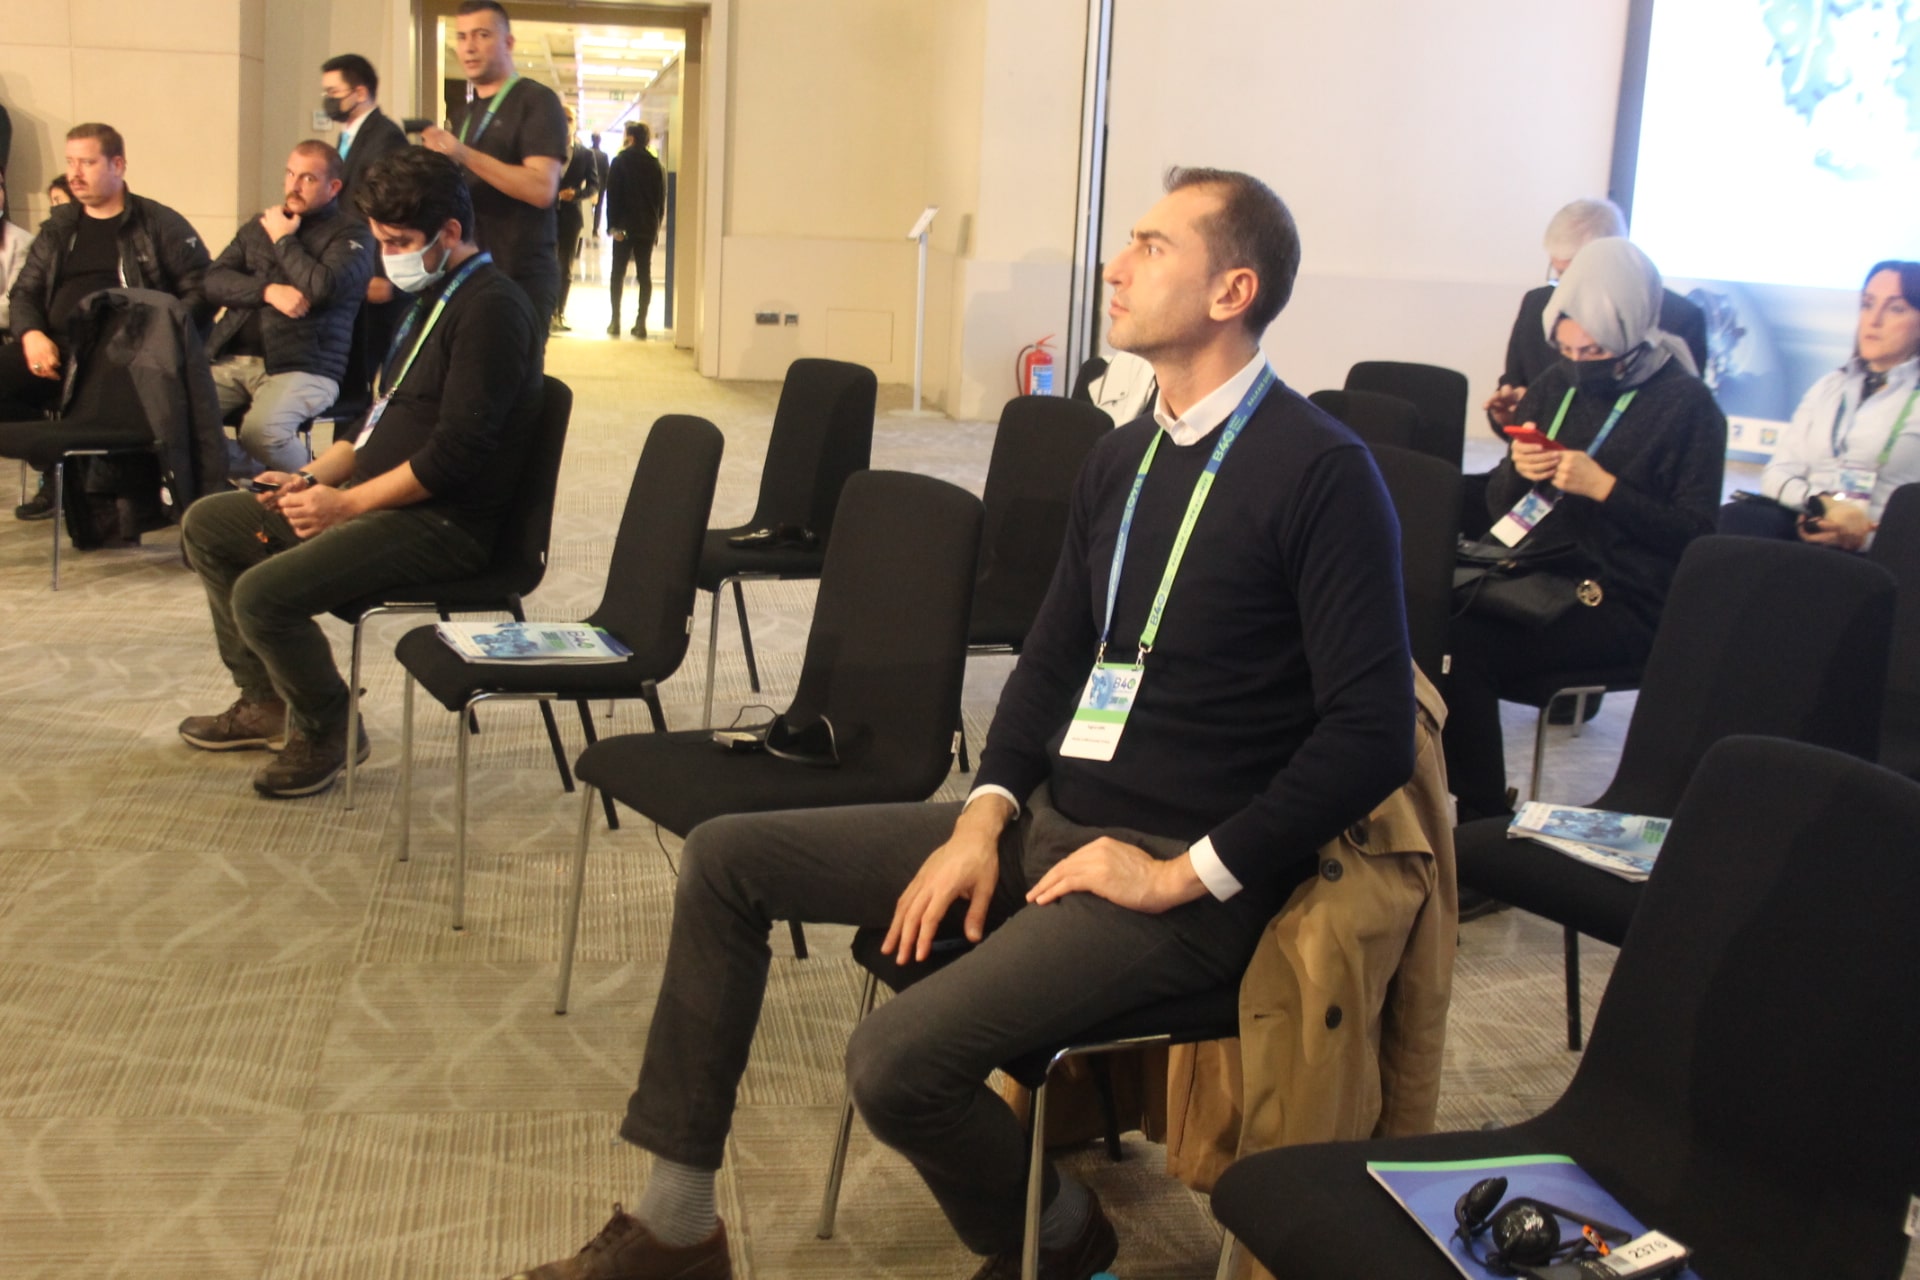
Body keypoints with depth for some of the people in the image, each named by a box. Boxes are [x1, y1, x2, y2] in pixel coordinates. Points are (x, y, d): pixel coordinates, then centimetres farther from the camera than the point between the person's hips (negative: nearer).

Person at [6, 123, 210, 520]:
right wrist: (32, 334, -2)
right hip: (57, 349, 5)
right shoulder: (59, 228, 23)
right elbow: (24, 292, 21)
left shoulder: (160, 225, 7)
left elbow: (202, 290, -1)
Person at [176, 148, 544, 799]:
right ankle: (266, 701, 20)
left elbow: (456, 453, -23)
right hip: (385, 501, 11)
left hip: (446, 524, -11)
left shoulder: (491, 307, -16)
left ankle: (326, 731, 1)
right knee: (206, 524, 14)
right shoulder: (430, 298, 17)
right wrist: (312, 477, 5)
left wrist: (345, 504, -17)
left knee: (263, 593, -25)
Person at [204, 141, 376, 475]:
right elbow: (214, 281, 13)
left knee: (260, 429, -34)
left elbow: (322, 288, -14)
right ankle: (247, 476, 3)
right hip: (232, 359, 6)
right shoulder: (261, 225, 23)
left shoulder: (351, 235, 4)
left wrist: (284, 239, 1)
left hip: (302, 367, -5)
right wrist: (269, 291, -6)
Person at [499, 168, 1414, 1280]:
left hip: (1177, 872, -8)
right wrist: (985, 816, 1)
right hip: (1049, 818, 9)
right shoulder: (1127, 456, 10)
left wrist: (1191, 873, -17)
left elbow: (1375, 732, -19)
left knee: (899, 1061, -26)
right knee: (727, 858, 5)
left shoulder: (1323, 474, -15)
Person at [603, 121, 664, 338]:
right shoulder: (655, 164, 6)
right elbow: (661, 196, 8)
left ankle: (615, 321, -1)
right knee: (645, 274, 6)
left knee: (618, 273, 4)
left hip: (625, 225, -3)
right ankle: (641, 322, 1)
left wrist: (613, 225, -9)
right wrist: (656, 222, 14)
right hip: (648, 226, 3)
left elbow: (613, 195, -10)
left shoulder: (619, 162, -5)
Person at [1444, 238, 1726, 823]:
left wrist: (1603, 487, -17)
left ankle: (1482, 820, -14)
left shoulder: (1687, 403, -3)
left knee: (1466, 647, -28)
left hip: (1622, 605, -6)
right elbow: (1497, 505, 18)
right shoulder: (1555, 387, 14)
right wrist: (1516, 472, -5)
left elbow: (1695, 533, -8)